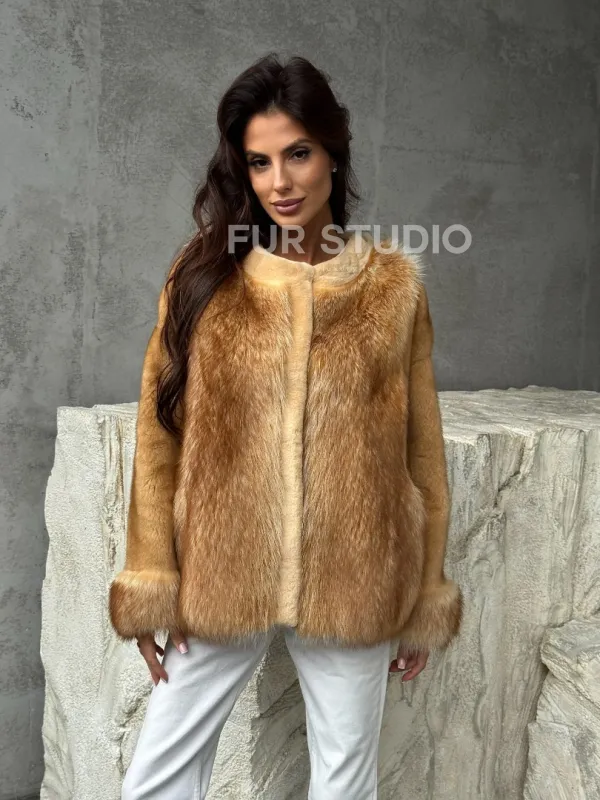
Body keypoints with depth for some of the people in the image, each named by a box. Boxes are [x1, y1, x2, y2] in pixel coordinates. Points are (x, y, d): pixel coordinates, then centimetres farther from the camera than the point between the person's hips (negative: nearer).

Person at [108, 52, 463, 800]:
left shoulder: (394, 285, -1)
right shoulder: (203, 275, 0)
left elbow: (421, 450, 2)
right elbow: (160, 436, 0)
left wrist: (425, 598, 4)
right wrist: (151, 582, -3)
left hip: (352, 583, 0)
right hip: (219, 579, 1)